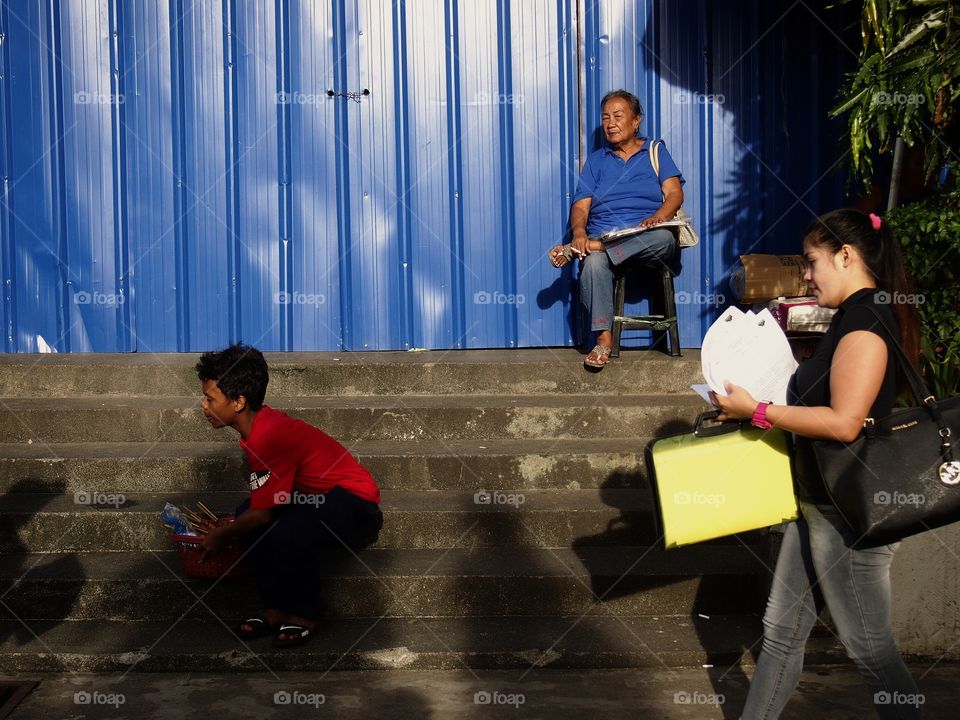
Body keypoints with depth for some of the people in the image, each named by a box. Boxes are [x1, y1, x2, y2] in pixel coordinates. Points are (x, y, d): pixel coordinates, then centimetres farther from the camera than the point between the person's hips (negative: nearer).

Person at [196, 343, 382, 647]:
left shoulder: (266, 437, -26)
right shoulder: (263, 422, 3)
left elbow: (262, 513, -20)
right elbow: (260, 504, 14)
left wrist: (222, 534, -4)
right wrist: (226, 527, 10)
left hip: (355, 505, -10)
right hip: (323, 497, 10)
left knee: (286, 535, -33)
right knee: (246, 514, 0)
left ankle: (304, 616, -7)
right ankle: (276, 609, 6)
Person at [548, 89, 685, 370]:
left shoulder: (656, 151, 17)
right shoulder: (596, 160, 21)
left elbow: (674, 193, 4)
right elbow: (581, 205, 10)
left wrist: (658, 217, -19)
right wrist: (579, 233, -13)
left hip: (647, 239, 0)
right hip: (602, 236, 1)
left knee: (663, 238, -38)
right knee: (594, 262, -36)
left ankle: (578, 251, -38)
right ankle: (603, 336, -34)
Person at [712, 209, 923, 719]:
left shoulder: (867, 319, -18)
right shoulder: (853, 318, 13)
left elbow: (843, 422, -27)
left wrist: (758, 411, -20)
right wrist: (751, 407, 10)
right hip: (820, 504, 10)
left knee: (870, 648, 3)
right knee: (782, 628, 15)